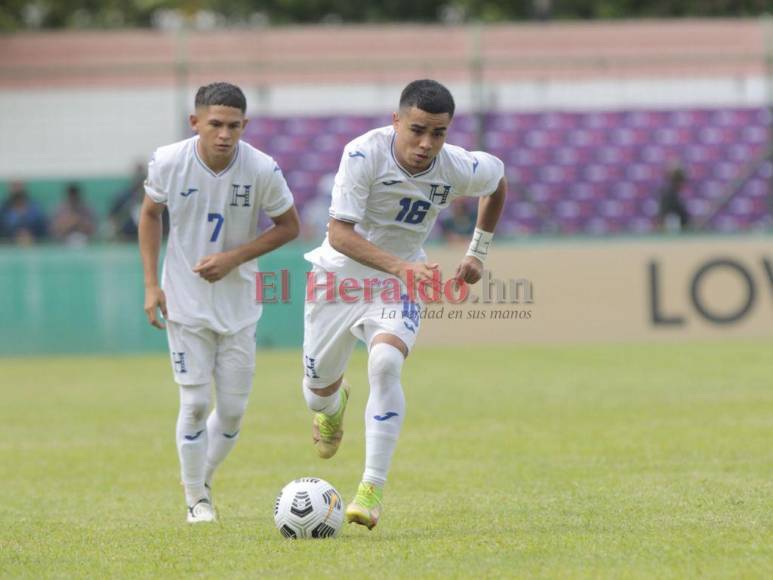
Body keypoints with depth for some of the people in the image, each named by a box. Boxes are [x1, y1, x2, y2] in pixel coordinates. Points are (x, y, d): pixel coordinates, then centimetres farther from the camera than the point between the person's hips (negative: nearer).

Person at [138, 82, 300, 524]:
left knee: (233, 410, 4)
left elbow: (289, 226, -2)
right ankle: (197, 500, 10)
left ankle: (204, 478, 30)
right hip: (185, 301, -1)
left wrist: (233, 257, -15)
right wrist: (151, 284, -1)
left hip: (238, 302, 1)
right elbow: (150, 214, 4)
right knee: (196, 403, -7)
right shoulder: (169, 162, -14)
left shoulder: (262, 170, -16)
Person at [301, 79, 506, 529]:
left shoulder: (459, 168, -16)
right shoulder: (364, 154, -27)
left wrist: (478, 252, 10)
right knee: (319, 388, 11)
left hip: (398, 284, 0)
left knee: (386, 363, -29)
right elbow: (340, 234, -31)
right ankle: (334, 406, 53)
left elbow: (498, 179, 10)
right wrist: (398, 265, -44)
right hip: (339, 274, 0)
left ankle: (373, 488, -24)